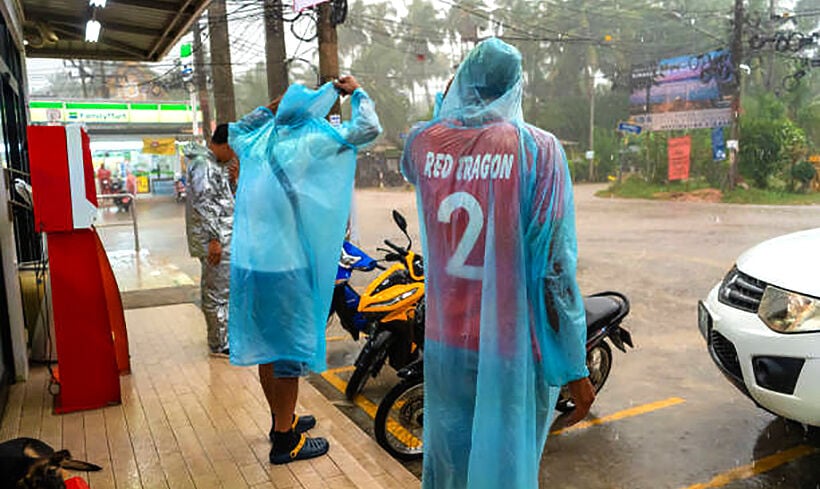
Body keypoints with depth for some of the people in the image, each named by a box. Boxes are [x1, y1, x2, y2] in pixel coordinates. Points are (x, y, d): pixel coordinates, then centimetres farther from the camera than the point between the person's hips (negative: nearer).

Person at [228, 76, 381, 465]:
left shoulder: (256, 143, 9)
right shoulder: (308, 144, -12)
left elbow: (234, 130, 33)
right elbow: (368, 129, -12)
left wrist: (270, 108, 25)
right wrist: (356, 92, 5)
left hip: (247, 264, 8)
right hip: (284, 269, -7)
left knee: (266, 347, 18)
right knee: (290, 351, 5)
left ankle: (282, 419, 36)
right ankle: (285, 440, 18)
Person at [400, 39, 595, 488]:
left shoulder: (425, 142, -3)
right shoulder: (537, 148, -14)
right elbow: (556, 267, -15)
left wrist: (451, 100, 23)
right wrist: (575, 369, -8)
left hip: (445, 343, 4)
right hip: (513, 351, -4)